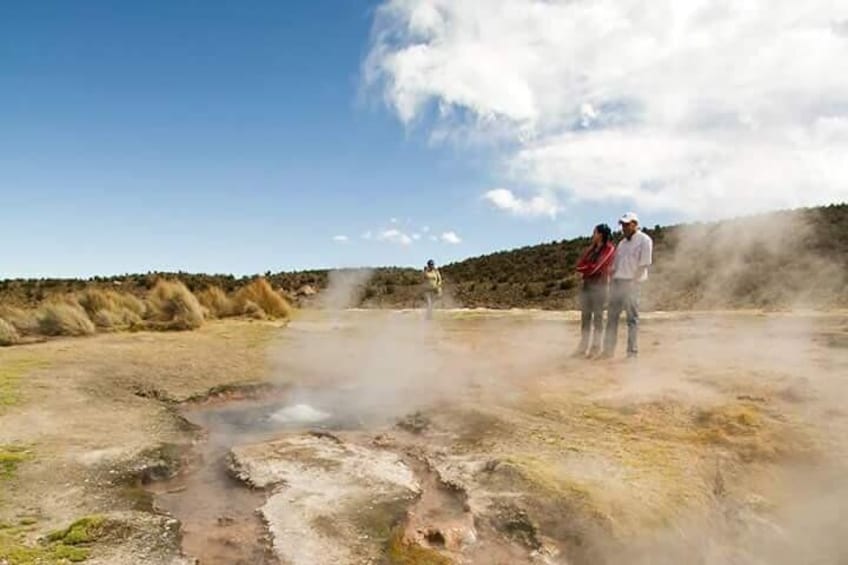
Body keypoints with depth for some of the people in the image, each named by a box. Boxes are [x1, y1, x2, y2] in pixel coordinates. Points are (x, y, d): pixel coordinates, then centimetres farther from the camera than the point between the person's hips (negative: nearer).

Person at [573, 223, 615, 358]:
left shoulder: (609, 249, -4)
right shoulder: (591, 249, 18)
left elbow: (596, 267, -12)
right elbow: (579, 266, 9)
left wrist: (585, 268, 4)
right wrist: (590, 268, -6)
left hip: (600, 285, -7)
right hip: (587, 284, 7)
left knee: (598, 316, -3)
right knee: (585, 316, 5)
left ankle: (596, 348, 2)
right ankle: (583, 348, 9)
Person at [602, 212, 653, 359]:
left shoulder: (644, 240, -2)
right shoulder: (622, 243, 21)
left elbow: (644, 264, -9)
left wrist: (634, 280, -12)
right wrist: (612, 278, 7)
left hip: (631, 283, -7)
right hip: (617, 282, 7)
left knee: (632, 318, -4)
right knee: (612, 316, 8)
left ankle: (632, 352, 0)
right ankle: (608, 349, 14)